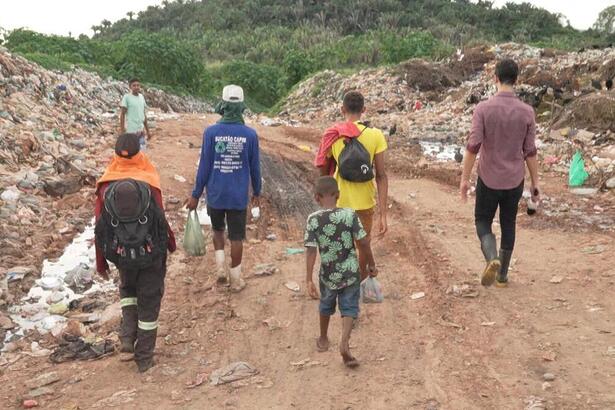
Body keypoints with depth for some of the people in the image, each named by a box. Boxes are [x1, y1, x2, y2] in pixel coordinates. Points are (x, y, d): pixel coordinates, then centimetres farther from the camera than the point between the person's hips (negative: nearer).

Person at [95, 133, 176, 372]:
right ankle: (144, 357, 19)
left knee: (128, 290, 28)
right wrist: (170, 243, 7)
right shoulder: (150, 184, -16)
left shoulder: (106, 187, -9)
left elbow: (100, 229, -6)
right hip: (151, 256, -2)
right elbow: (161, 221, -13)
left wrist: (101, 262, 6)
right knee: (149, 301, 12)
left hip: (122, 255, 2)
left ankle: (127, 340, 12)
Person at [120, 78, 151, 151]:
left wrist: (147, 130, 17)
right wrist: (122, 130, -13)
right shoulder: (126, 97, -7)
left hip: (140, 130, 6)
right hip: (130, 131, -6)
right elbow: (122, 114, -8)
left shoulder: (141, 97, 11)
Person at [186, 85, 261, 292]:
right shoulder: (250, 134, -7)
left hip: (215, 194, 0)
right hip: (239, 196, 0)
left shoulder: (211, 132, -11)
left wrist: (195, 195, 1)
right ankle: (235, 279, 16)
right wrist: (256, 192, 15)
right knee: (236, 237, 9)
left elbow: (204, 166, -8)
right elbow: (255, 167, 1)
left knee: (218, 230, 24)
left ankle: (221, 266, 13)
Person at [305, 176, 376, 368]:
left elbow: (311, 251, -15)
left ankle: (323, 339, 42)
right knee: (349, 309, 9)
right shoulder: (350, 215, -12)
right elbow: (363, 242, -10)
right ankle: (344, 343, -12)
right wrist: (371, 264, 4)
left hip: (328, 275, 1)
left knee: (326, 307, 23)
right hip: (350, 273, -1)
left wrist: (309, 279, -12)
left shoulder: (313, 220, -13)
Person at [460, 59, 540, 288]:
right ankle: (502, 275, 23)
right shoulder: (527, 112, -4)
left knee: (483, 222, 13)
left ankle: (492, 258, -13)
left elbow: (473, 146, -13)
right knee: (508, 225, 15)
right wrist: (535, 183, 8)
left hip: (488, 179, -2)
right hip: (515, 181, 2)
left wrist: (465, 179, -5)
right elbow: (530, 152, -1)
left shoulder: (483, 109, -11)